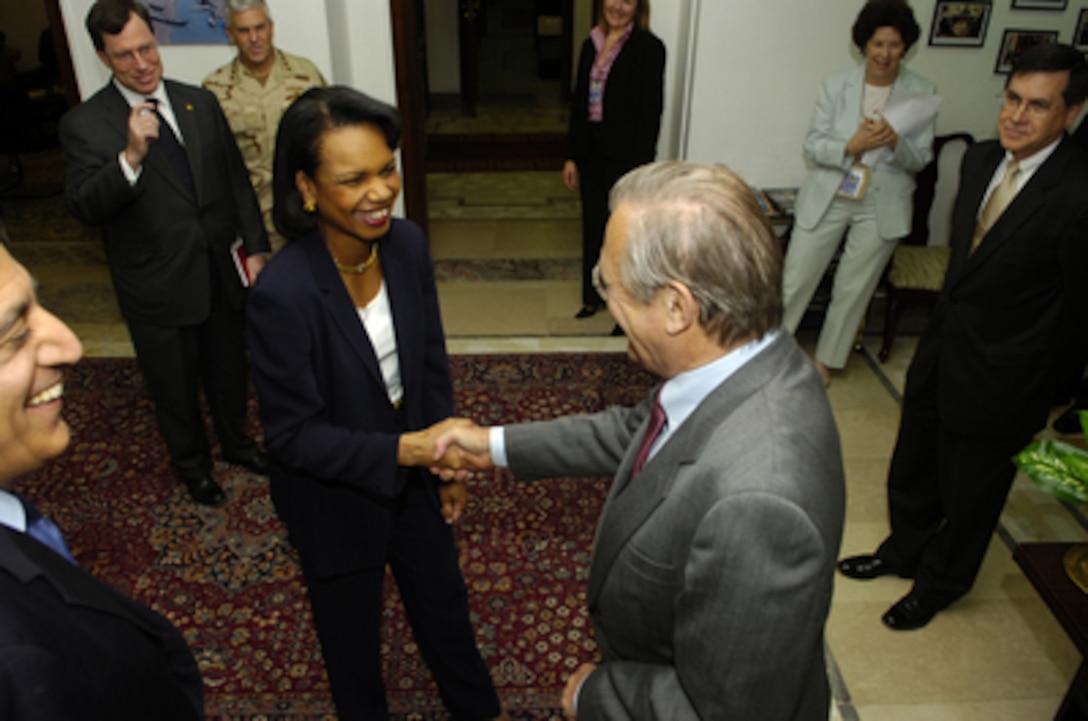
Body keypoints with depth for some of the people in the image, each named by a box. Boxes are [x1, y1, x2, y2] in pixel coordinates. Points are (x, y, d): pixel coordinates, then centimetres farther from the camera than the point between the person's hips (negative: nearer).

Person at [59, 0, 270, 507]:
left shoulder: (200, 102, 1)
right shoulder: (85, 124, -10)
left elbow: (236, 179, 6)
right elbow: (84, 208, -18)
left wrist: (255, 247, 2)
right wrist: (130, 156, -32)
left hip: (219, 275, 4)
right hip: (156, 290, -3)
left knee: (229, 372, 22)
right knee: (175, 389, 16)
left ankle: (235, 442, 49)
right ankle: (192, 464, 42)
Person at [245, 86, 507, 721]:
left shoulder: (407, 244, -14)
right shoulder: (282, 295, -32)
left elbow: (432, 363, -1)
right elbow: (293, 435, -23)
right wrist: (403, 450, -30)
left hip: (411, 475, 5)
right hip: (336, 495, -5)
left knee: (443, 599, 26)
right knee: (352, 626, 23)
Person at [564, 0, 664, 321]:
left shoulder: (648, 48, -10)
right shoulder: (592, 44, 9)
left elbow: (651, 111, -13)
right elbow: (579, 102, 12)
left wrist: (639, 168, -17)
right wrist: (572, 156, 9)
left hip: (625, 155, -6)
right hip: (592, 152, 6)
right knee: (592, 225, 14)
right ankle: (593, 297, 31)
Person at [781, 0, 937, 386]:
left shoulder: (922, 93, -3)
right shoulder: (836, 85, -4)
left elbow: (920, 158, -2)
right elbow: (812, 144, -5)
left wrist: (894, 141, -23)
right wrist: (851, 146, -24)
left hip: (882, 207, 1)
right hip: (826, 199, 0)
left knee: (853, 289, 11)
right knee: (795, 280, 4)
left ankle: (825, 359, 30)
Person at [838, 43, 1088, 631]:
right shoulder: (980, 160, -2)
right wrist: (949, 315, 12)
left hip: (998, 376, -7)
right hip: (941, 349, 7)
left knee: (969, 492, 15)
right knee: (912, 469, 23)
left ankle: (939, 584, 40)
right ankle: (904, 551, 48)